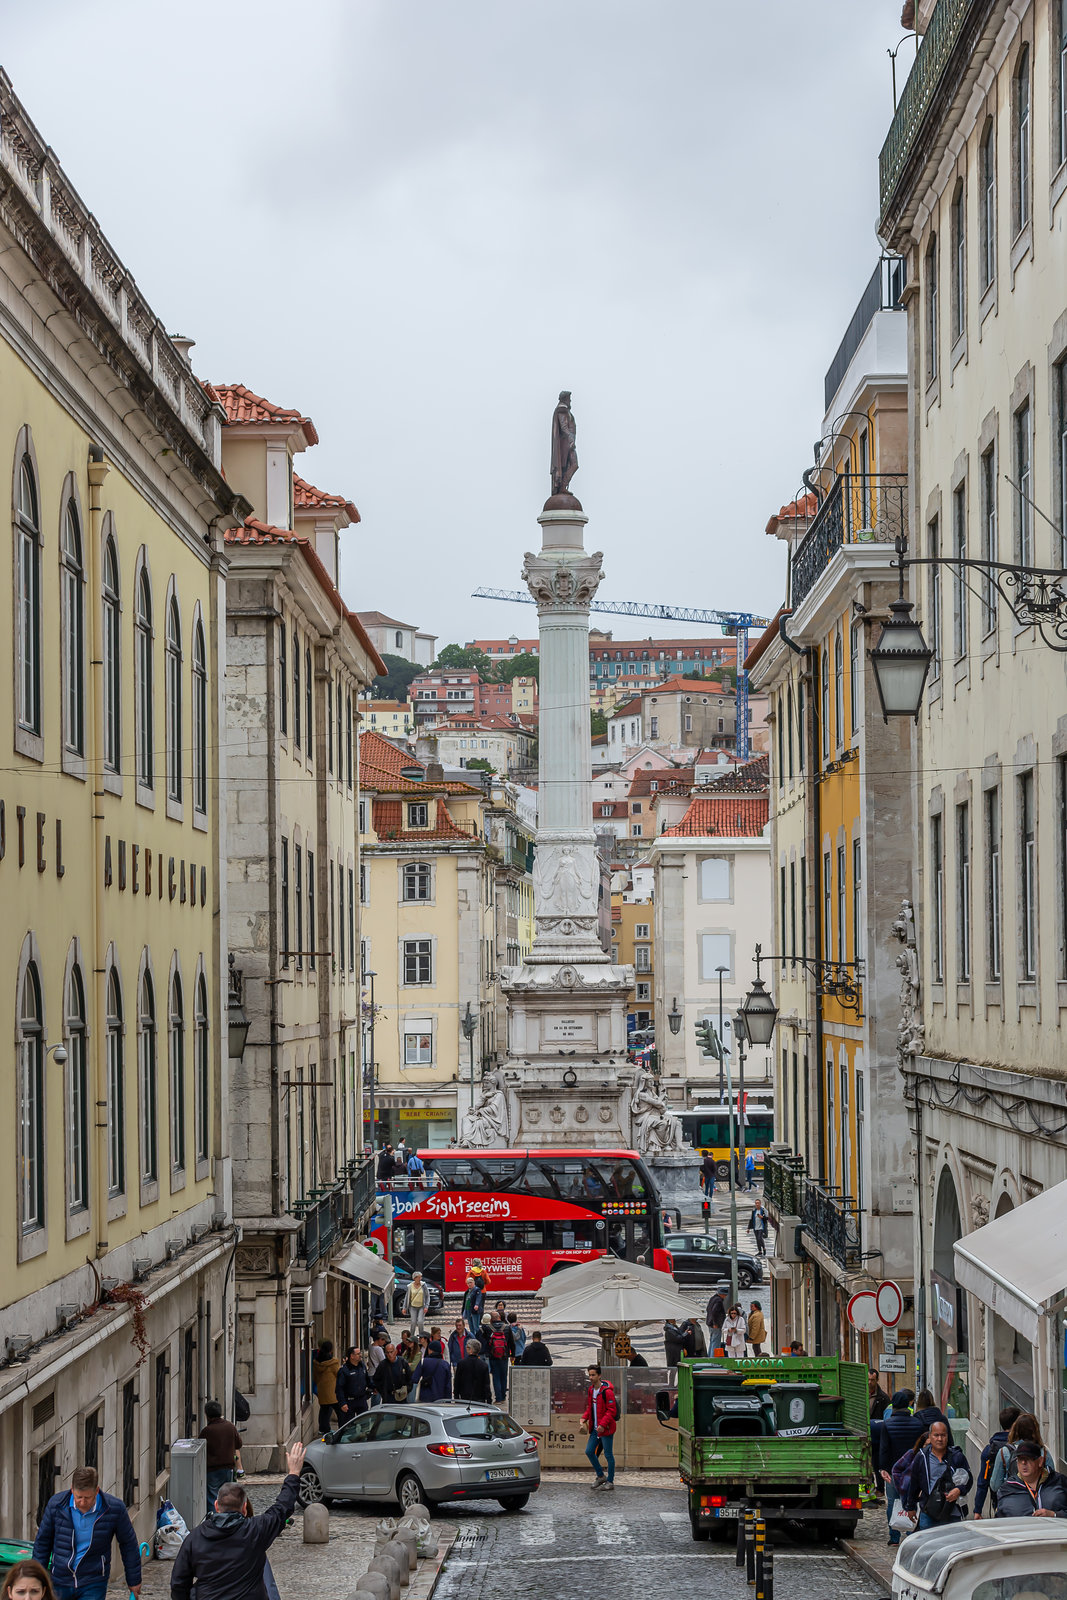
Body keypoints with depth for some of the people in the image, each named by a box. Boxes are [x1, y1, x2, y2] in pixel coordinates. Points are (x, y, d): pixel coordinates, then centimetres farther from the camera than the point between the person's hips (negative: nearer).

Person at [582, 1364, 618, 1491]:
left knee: (608, 1455, 1)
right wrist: (584, 1418, 4)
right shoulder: (591, 1390, 9)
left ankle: (610, 1482, 11)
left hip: (605, 1428, -8)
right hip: (595, 1428, 8)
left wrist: (603, 1424, -25)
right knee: (589, 1451, 9)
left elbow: (612, 1410, -18)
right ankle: (600, 1476, 24)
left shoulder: (607, 1391, -17)